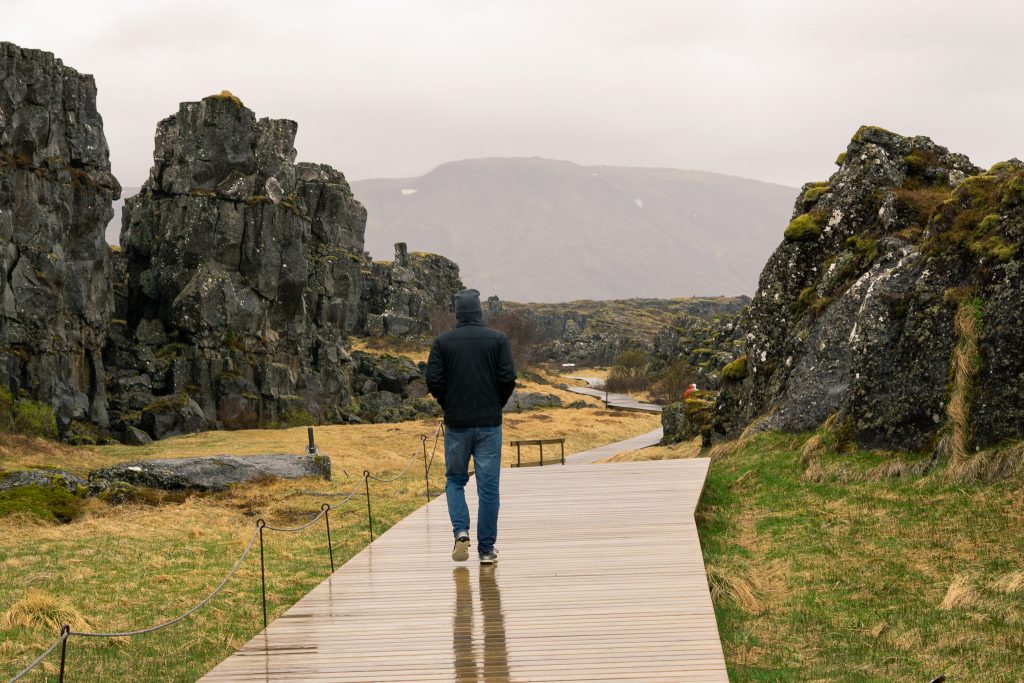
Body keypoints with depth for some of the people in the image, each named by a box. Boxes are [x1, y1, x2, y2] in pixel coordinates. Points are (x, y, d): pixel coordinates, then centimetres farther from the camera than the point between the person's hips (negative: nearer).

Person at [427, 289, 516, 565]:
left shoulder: (442, 342, -1)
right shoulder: (498, 340, -2)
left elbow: (433, 381, -6)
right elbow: (508, 378, -7)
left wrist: (449, 405, 12)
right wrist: (497, 405, 10)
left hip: (456, 423, 1)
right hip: (489, 423, -1)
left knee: (455, 480, 16)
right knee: (488, 486, 5)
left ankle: (461, 530, -6)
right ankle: (486, 549, 7)